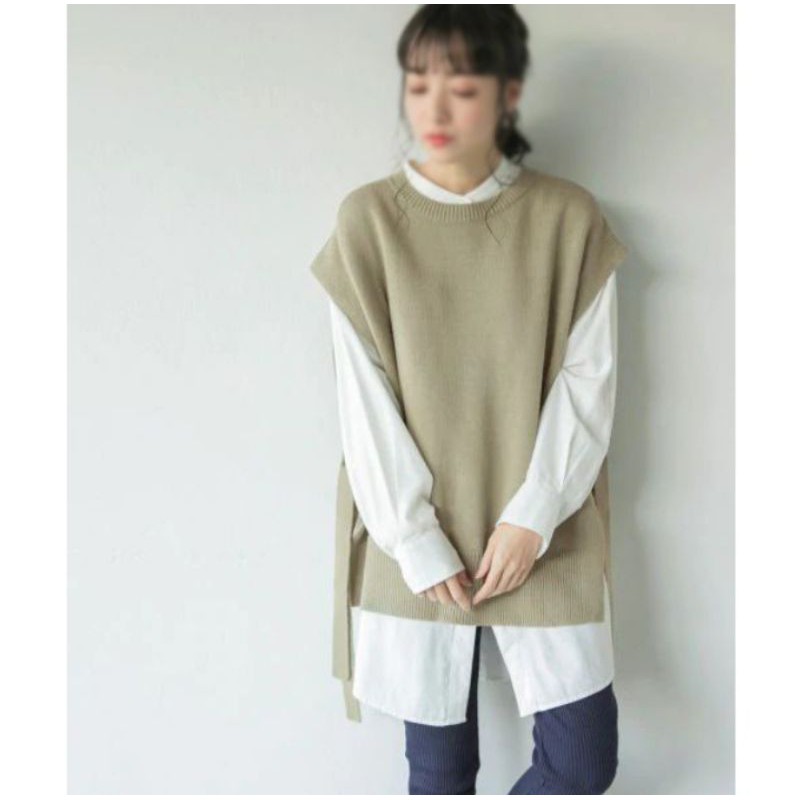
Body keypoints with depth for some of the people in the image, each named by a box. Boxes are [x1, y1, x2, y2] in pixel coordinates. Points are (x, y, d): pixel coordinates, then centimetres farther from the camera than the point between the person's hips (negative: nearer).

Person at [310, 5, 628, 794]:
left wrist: (531, 519, -11)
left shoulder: (568, 218, -2)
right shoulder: (367, 220, -3)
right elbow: (363, 398, -5)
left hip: (542, 535, 1)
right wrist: (415, 541, -10)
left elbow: (588, 381, -3)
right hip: (416, 539, 0)